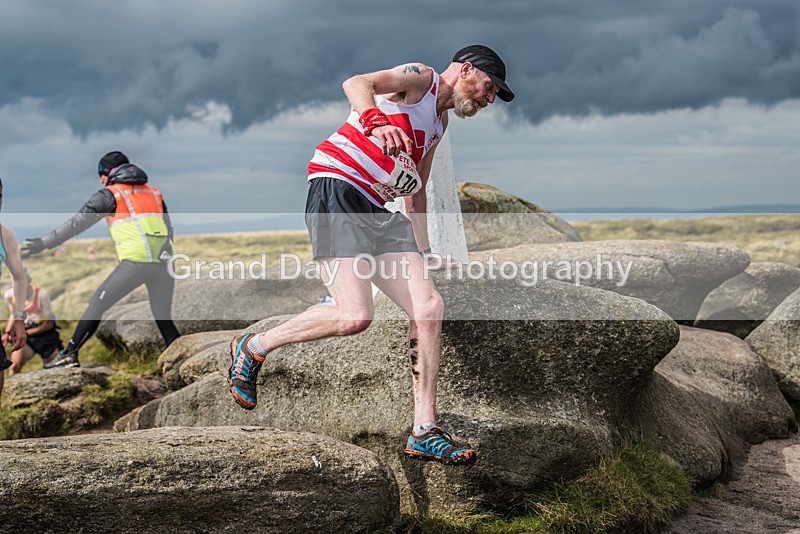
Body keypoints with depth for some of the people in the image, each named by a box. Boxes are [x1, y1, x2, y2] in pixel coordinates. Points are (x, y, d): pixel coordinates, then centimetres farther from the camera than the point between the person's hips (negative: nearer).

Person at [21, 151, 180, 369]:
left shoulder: (110, 194, 8)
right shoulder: (154, 192, 23)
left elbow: (77, 222, 6)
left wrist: (45, 243, 10)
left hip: (135, 261, -5)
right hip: (164, 261, 5)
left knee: (97, 304, 5)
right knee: (163, 319, 16)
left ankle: (69, 354, 2)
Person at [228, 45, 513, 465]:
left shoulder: (439, 122, 28)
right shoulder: (420, 77, 1)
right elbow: (355, 84, -19)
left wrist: (422, 252, 38)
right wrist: (375, 120, -40)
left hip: (374, 211, 9)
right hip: (336, 192, -9)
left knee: (429, 307, -7)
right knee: (354, 316, -22)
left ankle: (424, 434, -1)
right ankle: (252, 348, 2)